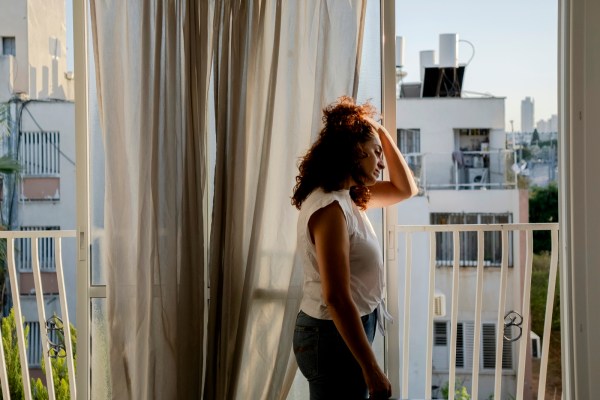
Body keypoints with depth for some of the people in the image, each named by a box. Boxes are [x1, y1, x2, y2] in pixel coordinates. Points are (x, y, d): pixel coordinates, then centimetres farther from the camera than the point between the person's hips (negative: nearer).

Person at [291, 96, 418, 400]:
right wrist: (372, 370, -24)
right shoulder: (330, 207, -23)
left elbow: (405, 189, 19)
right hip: (334, 336, -10)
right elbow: (336, 298, -26)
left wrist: (381, 132, 8)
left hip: (343, 330, 10)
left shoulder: (345, 197, 7)